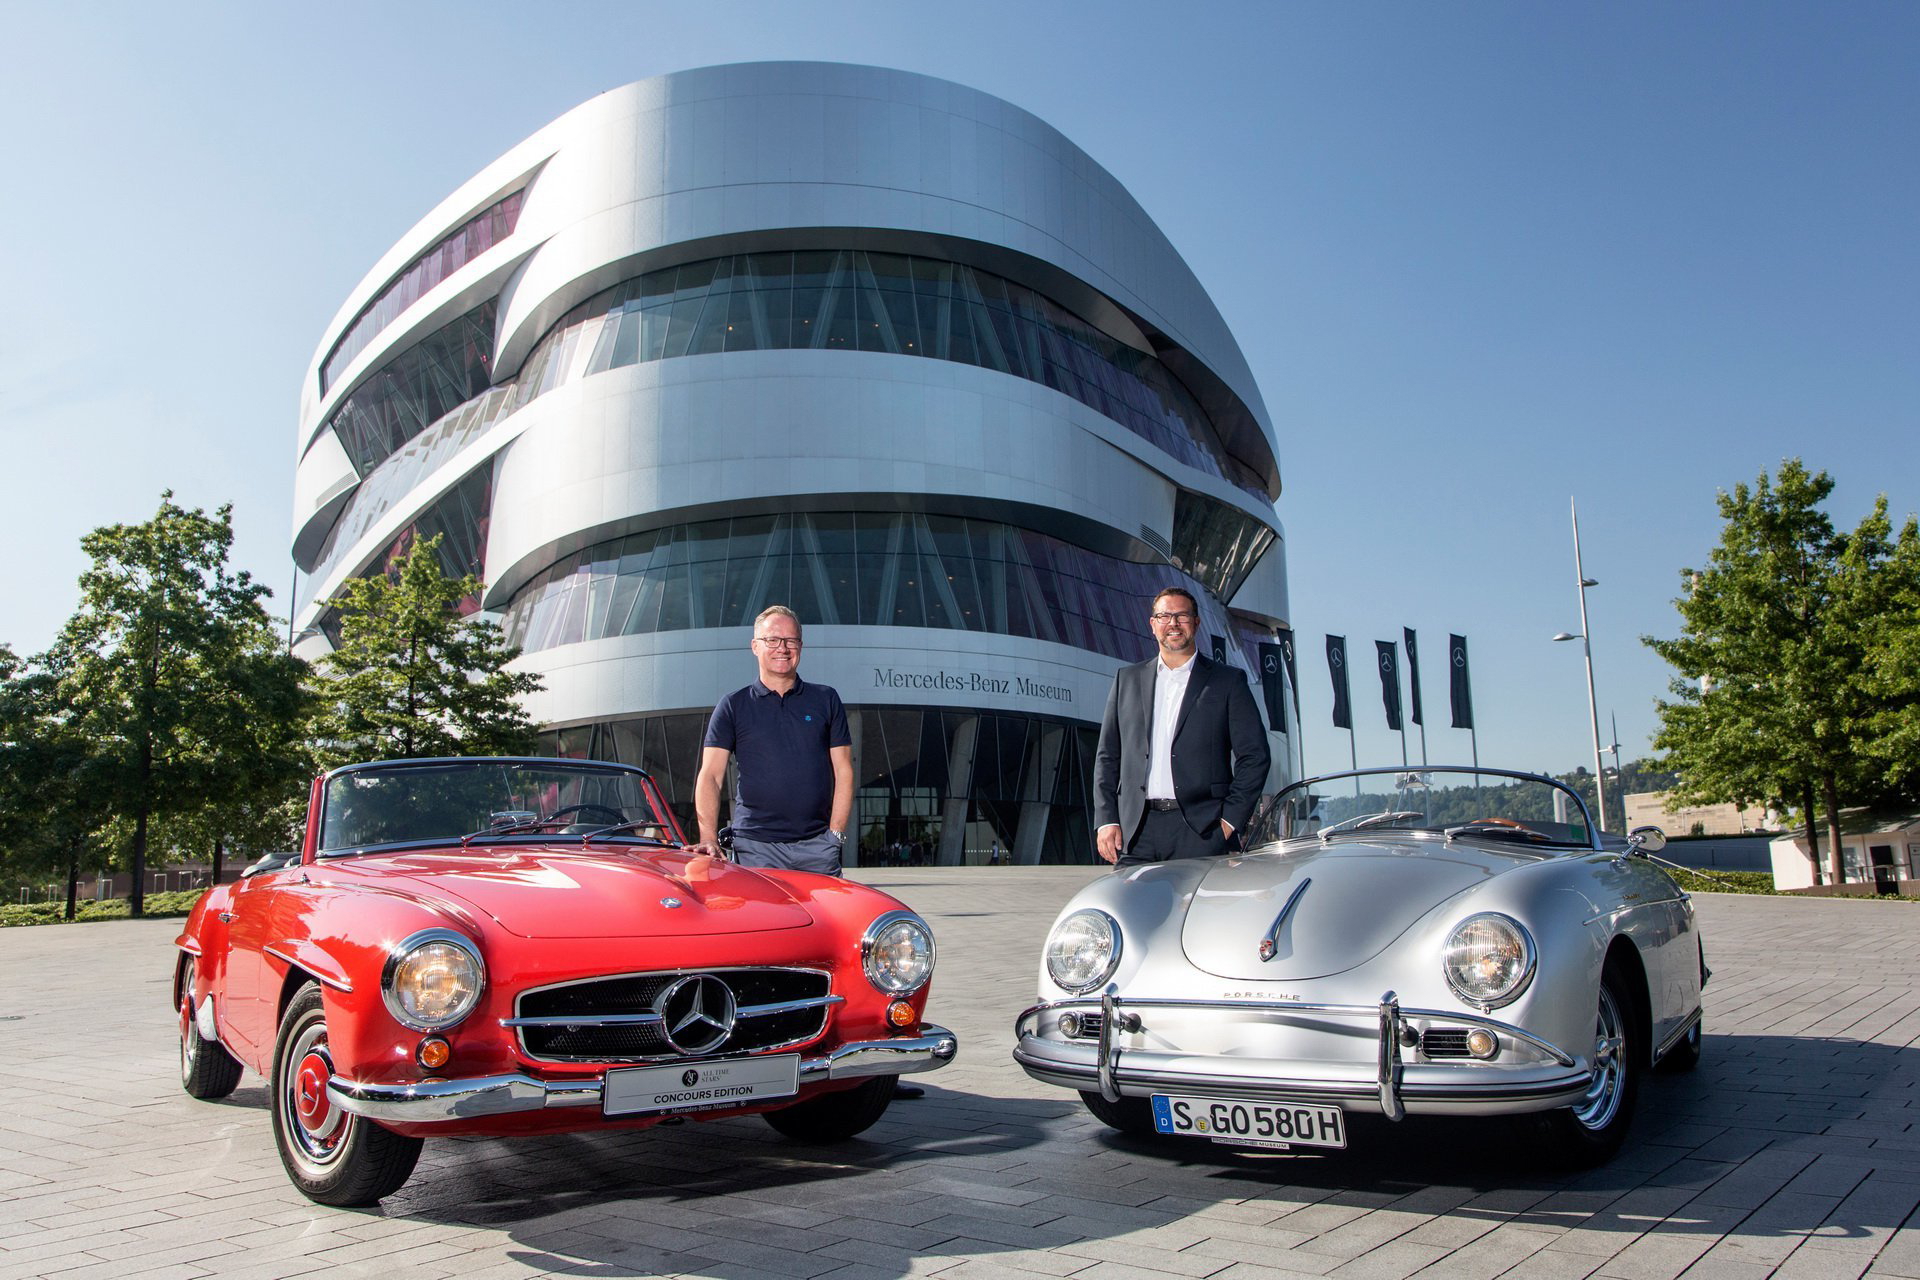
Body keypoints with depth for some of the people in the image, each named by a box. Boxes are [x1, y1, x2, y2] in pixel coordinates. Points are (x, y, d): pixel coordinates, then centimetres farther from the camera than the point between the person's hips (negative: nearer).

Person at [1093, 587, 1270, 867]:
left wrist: (1229, 820, -5)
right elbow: (1107, 755, 15)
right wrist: (1106, 820, 4)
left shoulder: (1228, 681, 9)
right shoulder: (1127, 679, 16)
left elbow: (1254, 756, 4)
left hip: (1201, 833, -2)